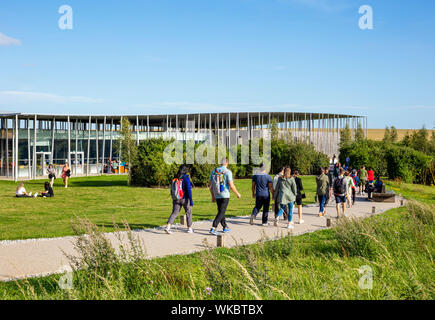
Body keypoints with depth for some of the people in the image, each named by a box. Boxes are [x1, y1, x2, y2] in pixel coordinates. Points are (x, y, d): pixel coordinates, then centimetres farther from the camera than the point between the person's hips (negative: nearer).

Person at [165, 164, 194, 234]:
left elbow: (172, 190, 9)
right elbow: (189, 190, -20)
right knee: (188, 212, 15)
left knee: (174, 213, 7)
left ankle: (168, 226, -12)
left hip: (176, 199, 4)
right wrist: (191, 200, -18)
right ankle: (189, 228, 23)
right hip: (185, 199, -4)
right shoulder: (186, 178, -15)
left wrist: (174, 198, 21)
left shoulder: (175, 178, 2)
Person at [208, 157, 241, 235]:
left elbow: (210, 185, 7)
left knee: (221, 211, 18)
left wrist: (212, 196, 17)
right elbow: (231, 186, -15)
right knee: (221, 212, -5)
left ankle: (225, 227, 27)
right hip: (225, 195, -6)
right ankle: (213, 228, -16)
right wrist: (237, 194, 0)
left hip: (217, 195, 6)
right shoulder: (228, 172, -11)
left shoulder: (214, 171, 5)